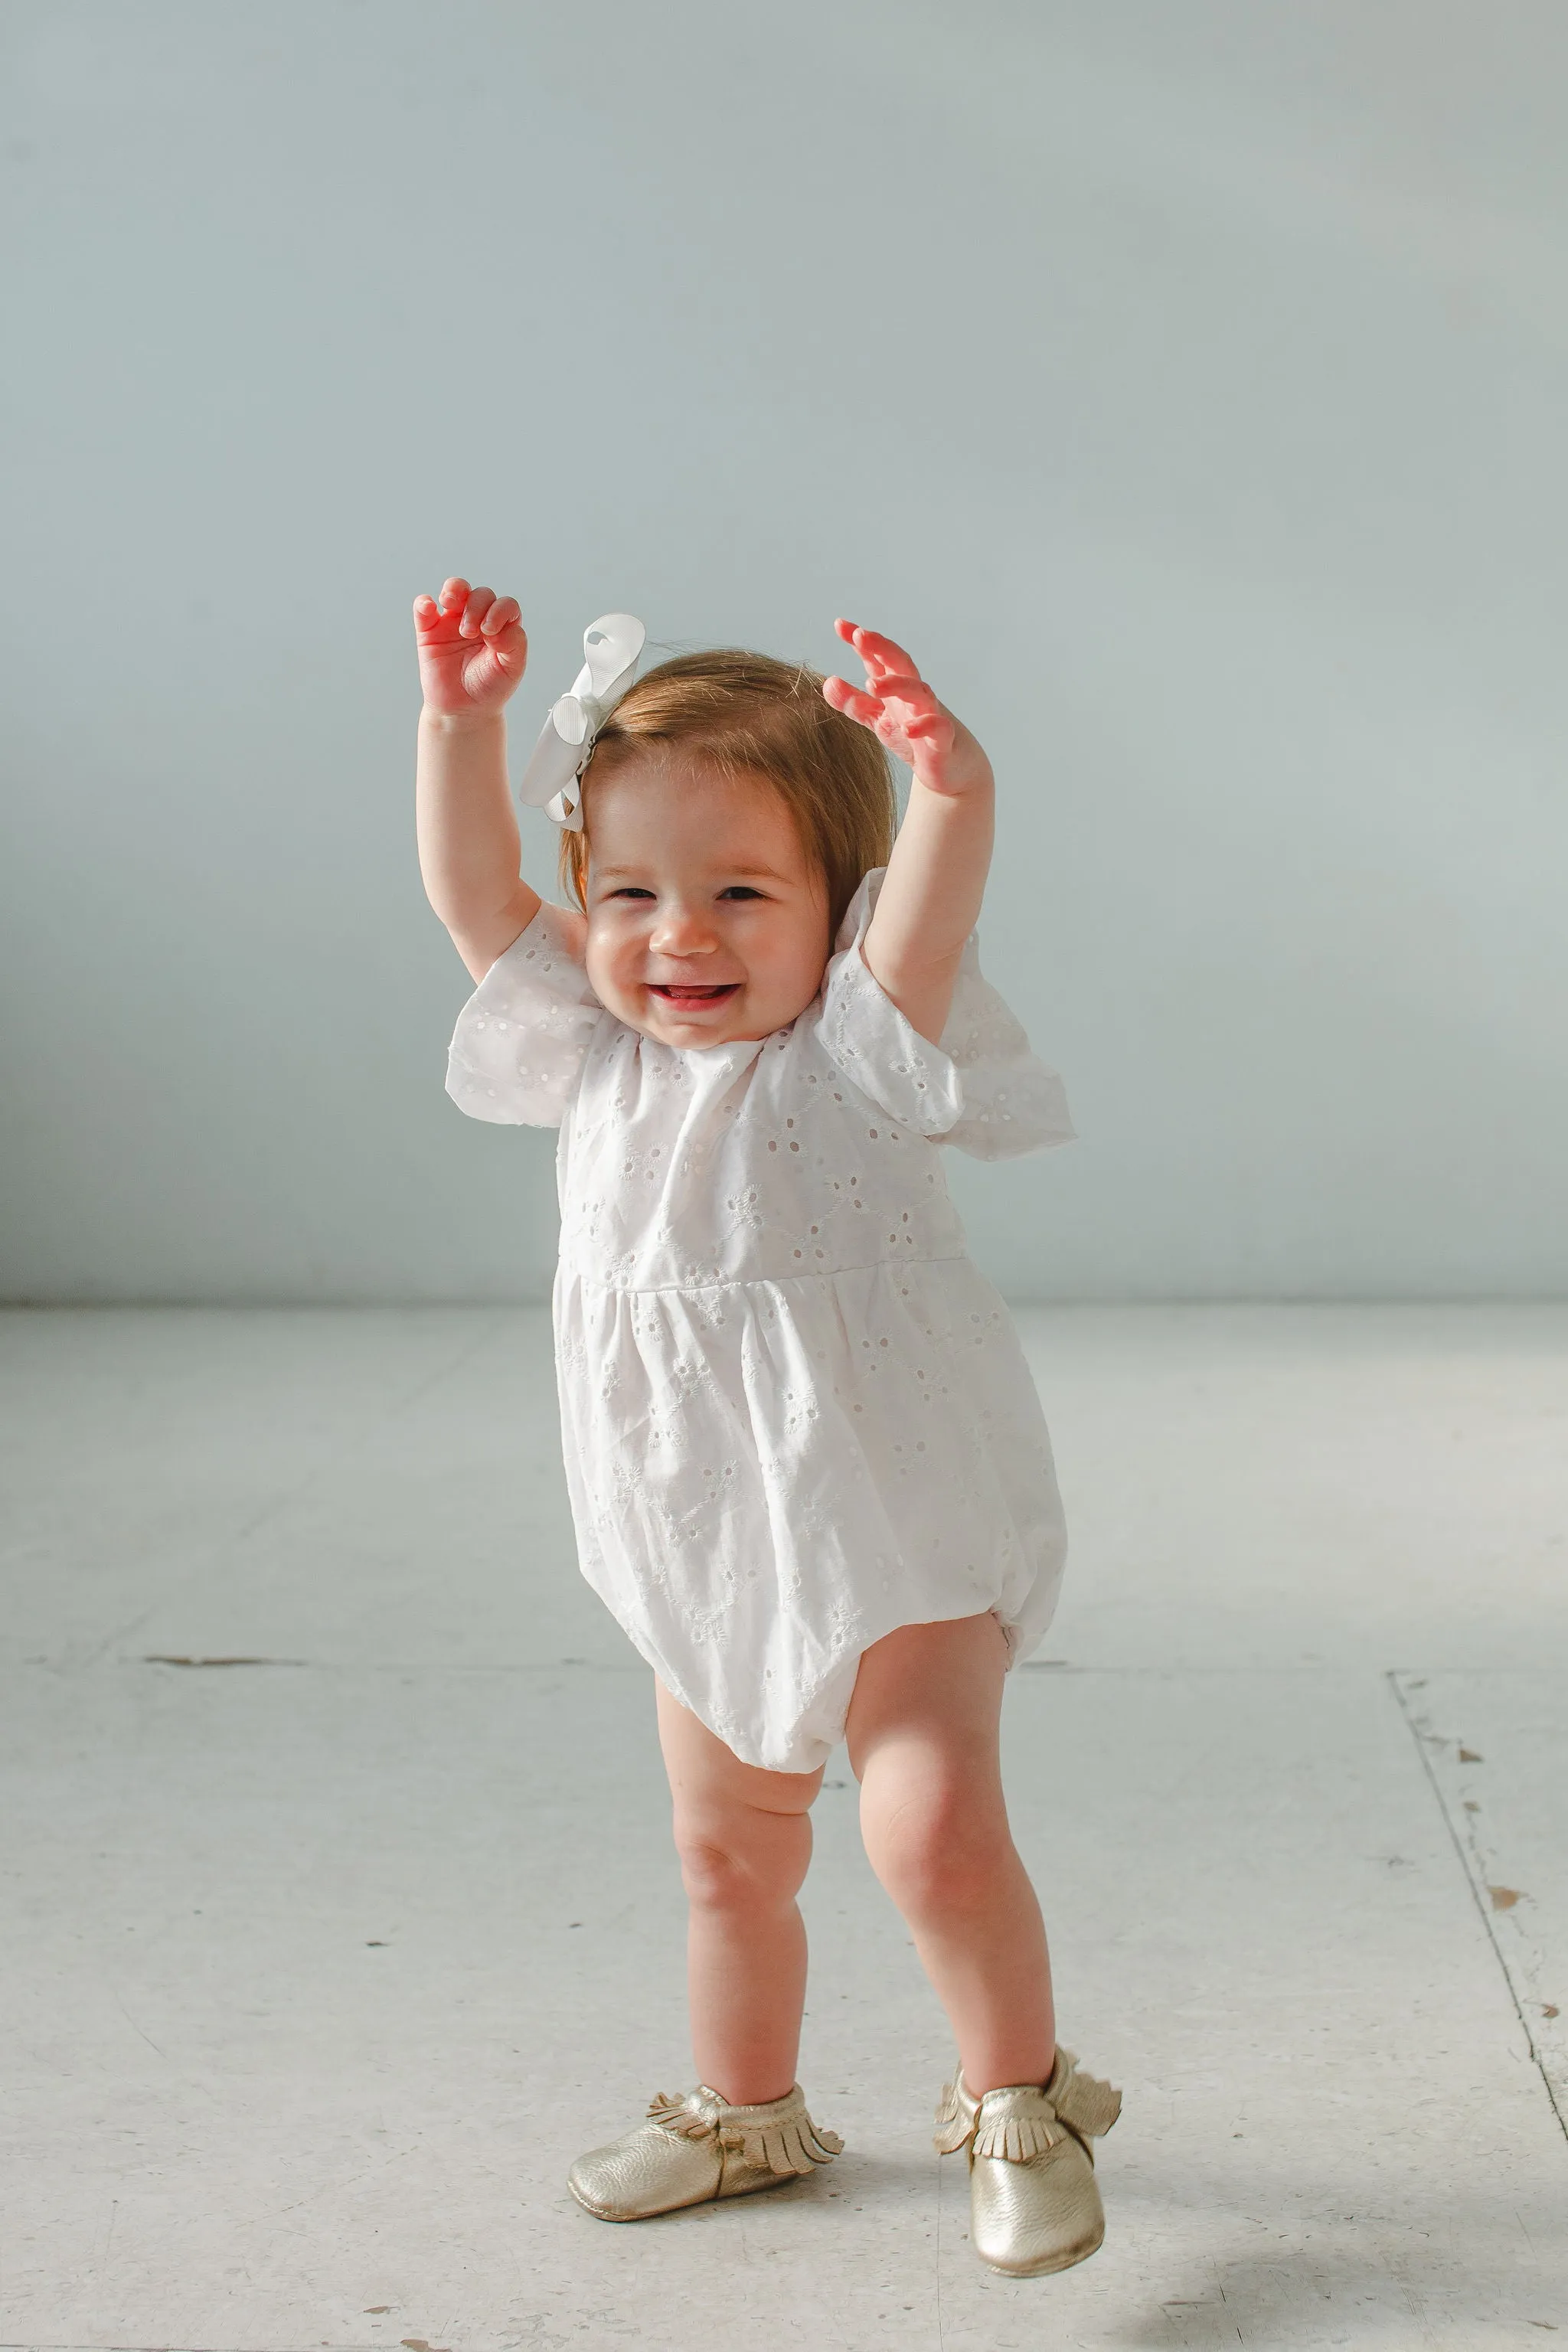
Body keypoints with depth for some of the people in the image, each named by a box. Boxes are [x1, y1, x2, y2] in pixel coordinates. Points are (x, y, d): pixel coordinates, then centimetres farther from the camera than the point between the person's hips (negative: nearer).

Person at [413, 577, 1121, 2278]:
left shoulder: (853, 1051, -14)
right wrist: (461, 720, -16)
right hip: (705, 1553, 6)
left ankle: (1018, 2100, 8)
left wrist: (950, 787, -52)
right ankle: (745, 2108, 40)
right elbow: (475, 896, -4)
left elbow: (927, 924, -34)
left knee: (933, 1828, -17)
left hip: (893, 1528, -6)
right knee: (726, 1851, 18)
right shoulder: (601, 1055, 1)